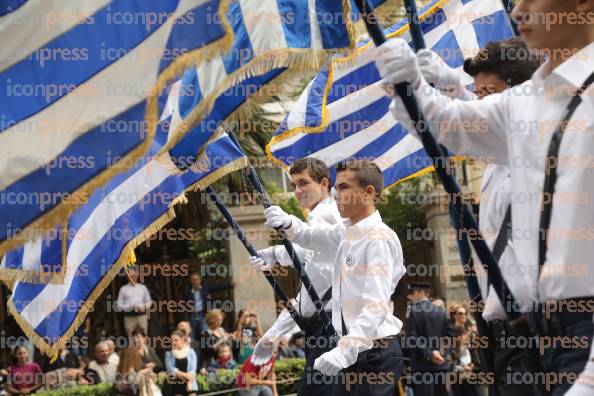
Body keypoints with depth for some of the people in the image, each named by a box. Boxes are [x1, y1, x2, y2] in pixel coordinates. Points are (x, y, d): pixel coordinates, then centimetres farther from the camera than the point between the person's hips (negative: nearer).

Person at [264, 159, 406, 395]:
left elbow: (376, 306, -26)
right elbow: (313, 237, 29)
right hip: (355, 351, 9)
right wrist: (288, 223, 6)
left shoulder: (380, 239, -17)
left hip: (375, 353, -9)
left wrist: (345, 350, -36)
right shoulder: (348, 230, 11)